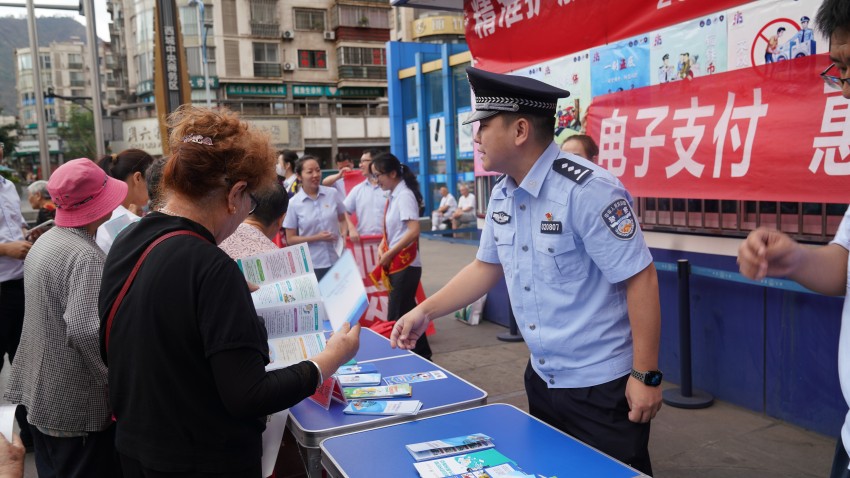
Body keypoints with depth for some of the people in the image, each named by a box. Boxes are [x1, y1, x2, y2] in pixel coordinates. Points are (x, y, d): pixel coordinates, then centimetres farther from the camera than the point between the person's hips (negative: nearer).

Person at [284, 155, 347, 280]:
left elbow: (343, 219, 15)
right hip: (312, 265, -2)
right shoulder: (293, 203, -4)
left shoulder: (333, 193, 1)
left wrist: (344, 235, -6)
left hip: (337, 260, 2)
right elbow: (290, 239, 0)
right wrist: (316, 238, -13)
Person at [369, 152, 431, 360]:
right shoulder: (393, 196, 10)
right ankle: (422, 354, 27)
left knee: (395, 319, -4)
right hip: (396, 265, 9)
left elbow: (414, 231, -24)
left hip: (405, 265, -9)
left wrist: (389, 254, -18)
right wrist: (382, 247, 1)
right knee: (408, 314, 16)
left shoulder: (404, 195, -15)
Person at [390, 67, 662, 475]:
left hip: (601, 384, -7)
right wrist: (425, 311, 8)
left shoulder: (587, 190, -23)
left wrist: (646, 375, -19)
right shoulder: (502, 195, 2)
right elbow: (486, 266, 13)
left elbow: (639, 279, -21)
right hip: (542, 378, 8)